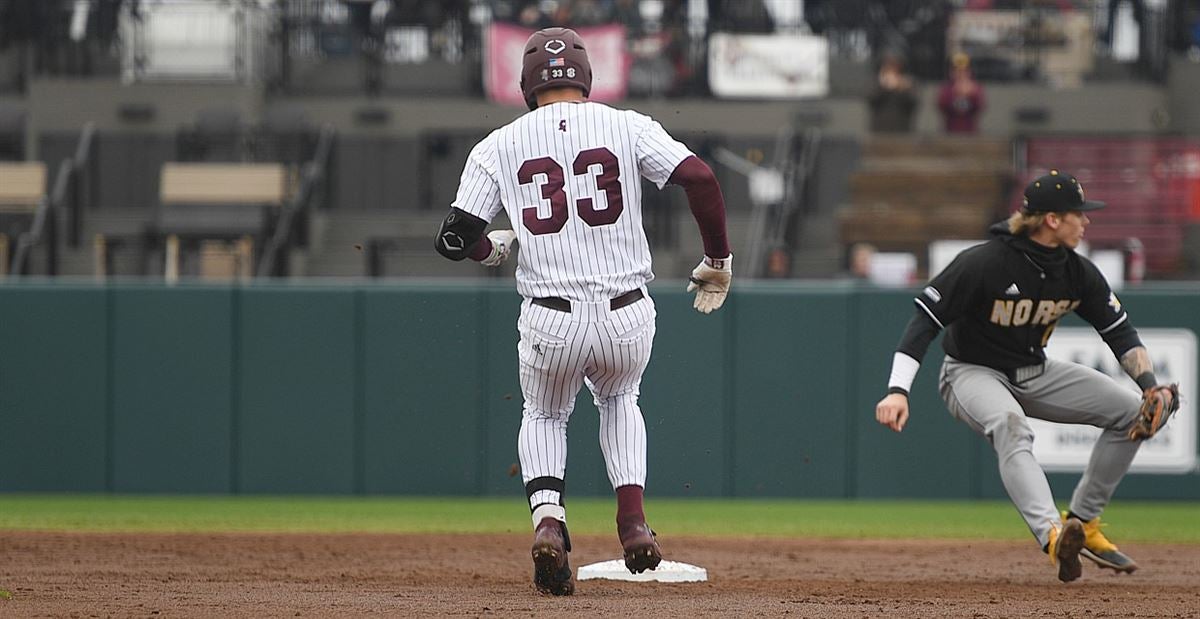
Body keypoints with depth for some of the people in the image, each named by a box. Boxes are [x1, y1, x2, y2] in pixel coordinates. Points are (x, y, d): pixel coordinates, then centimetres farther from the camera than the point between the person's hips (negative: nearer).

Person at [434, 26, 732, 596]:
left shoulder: (499, 146, 5)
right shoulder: (627, 127, 3)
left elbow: (456, 239, 1)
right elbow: (700, 177, -9)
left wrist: (493, 249, 25)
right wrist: (717, 260, 3)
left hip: (551, 323, -1)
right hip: (629, 319, 1)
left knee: (543, 416, 29)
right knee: (619, 399, 33)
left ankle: (547, 520, 1)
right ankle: (632, 520, 12)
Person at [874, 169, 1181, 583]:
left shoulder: (1078, 272, -5)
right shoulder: (983, 263, -24)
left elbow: (1119, 331, 5)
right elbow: (925, 320, -26)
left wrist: (1150, 386, -11)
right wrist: (898, 391, -37)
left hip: (1036, 374, 7)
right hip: (974, 374, -7)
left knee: (1130, 410, -2)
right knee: (1010, 425, -40)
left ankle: (1083, 523, 6)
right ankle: (1052, 536, -58)